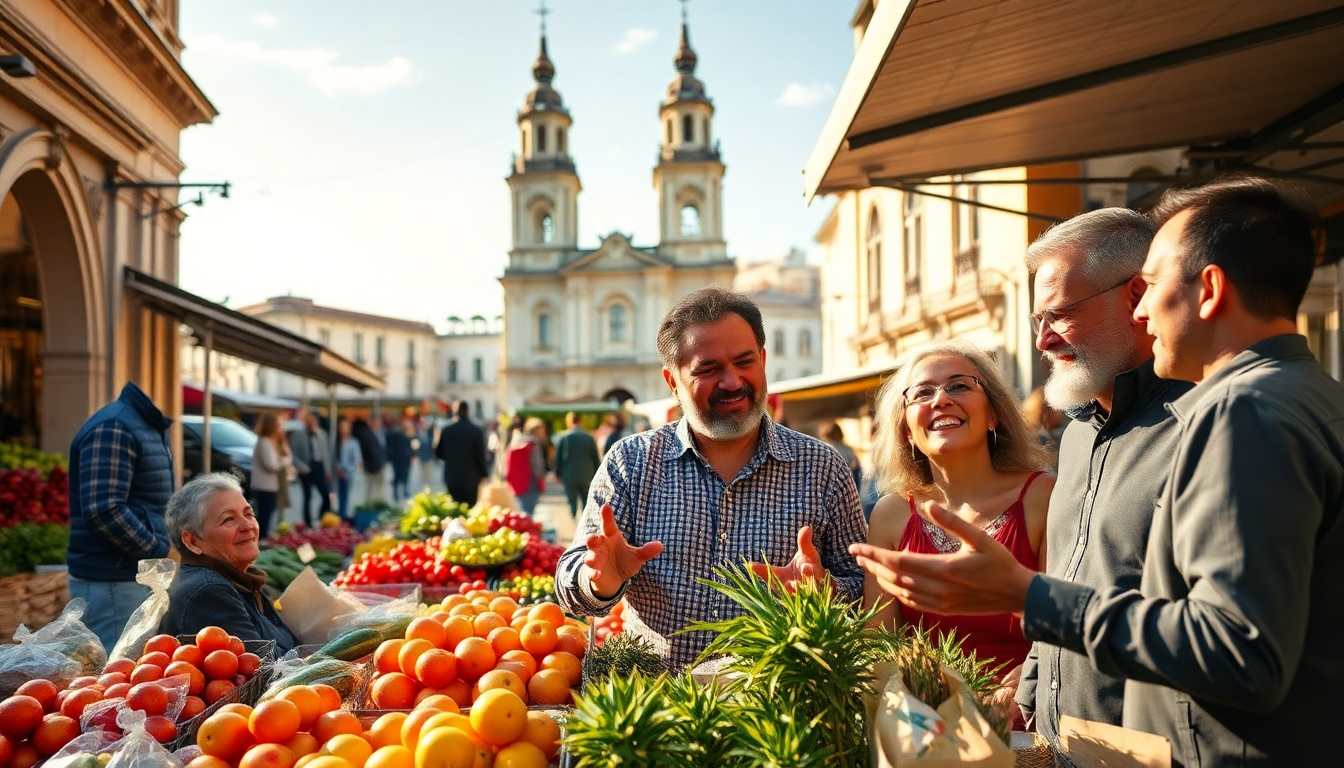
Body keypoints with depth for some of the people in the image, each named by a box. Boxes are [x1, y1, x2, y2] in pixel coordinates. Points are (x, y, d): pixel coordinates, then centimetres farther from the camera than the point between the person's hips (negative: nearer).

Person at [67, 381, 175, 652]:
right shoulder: (114, 427, -17)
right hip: (112, 583, -9)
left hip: (144, 578, 9)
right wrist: (158, 552, -18)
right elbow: (102, 509, -26)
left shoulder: (152, 426, 13)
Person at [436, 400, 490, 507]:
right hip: (471, 478, -3)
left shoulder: (445, 430, -2)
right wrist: (484, 475, 3)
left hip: (452, 477, 3)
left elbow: (438, 453, 6)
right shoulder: (477, 431, -11)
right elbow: (481, 456, -9)